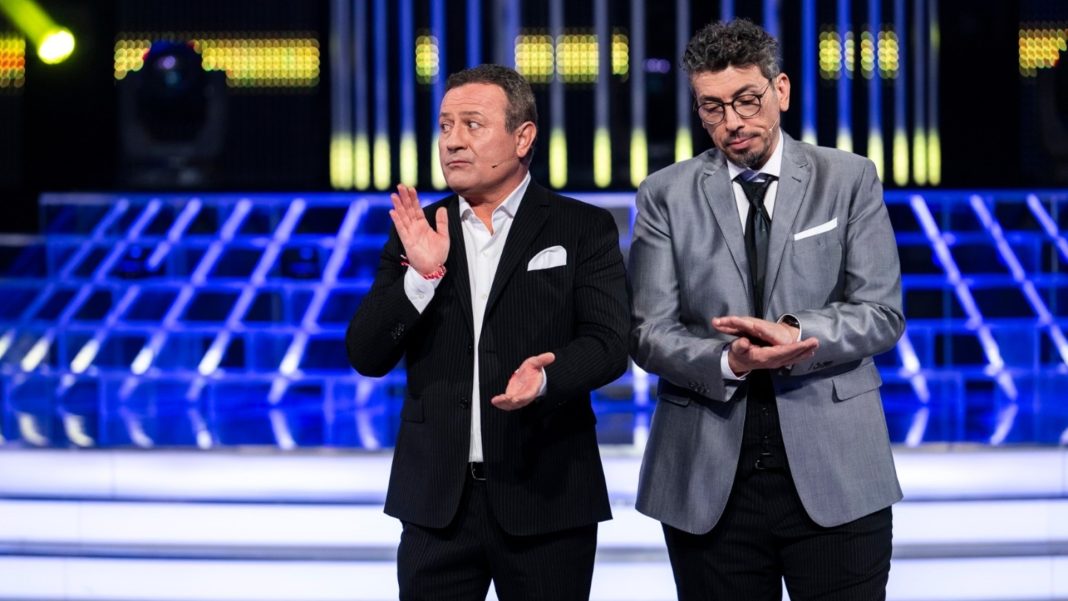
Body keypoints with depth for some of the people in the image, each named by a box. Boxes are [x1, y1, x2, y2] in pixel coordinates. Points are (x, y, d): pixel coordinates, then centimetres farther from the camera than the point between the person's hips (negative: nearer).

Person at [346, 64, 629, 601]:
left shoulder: (584, 229, 2)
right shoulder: (417, 231, 8)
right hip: (438, 501, 2)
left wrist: (545, 376, -28)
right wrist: (422, 275, -12)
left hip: (545, 498, -2)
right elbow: (365, 356, 2)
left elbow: (608, 343, -8)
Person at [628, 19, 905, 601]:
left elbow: (881, 312, 0)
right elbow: (650, 332, 0)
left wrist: (795, 335, -19)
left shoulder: (849, 179, 5)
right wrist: (729, 361, -20)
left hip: (831, 470, 0)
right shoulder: (665, 195, 6)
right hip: (709, 476, 1)